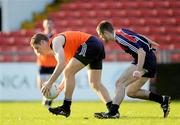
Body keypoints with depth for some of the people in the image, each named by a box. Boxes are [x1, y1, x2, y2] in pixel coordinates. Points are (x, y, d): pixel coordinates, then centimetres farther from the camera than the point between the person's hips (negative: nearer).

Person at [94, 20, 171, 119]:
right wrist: (150, 43, 38)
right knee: (131, 92, 12)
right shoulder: (121, 32, 7)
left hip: (146, 62, -10)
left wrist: (139, 70, -35)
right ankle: (163, 100, 16)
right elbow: (141, 38, 21)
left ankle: (113, 112, -21)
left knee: (120, 83, -16)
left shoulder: (121, 38, -21)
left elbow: (141, 51, -27)